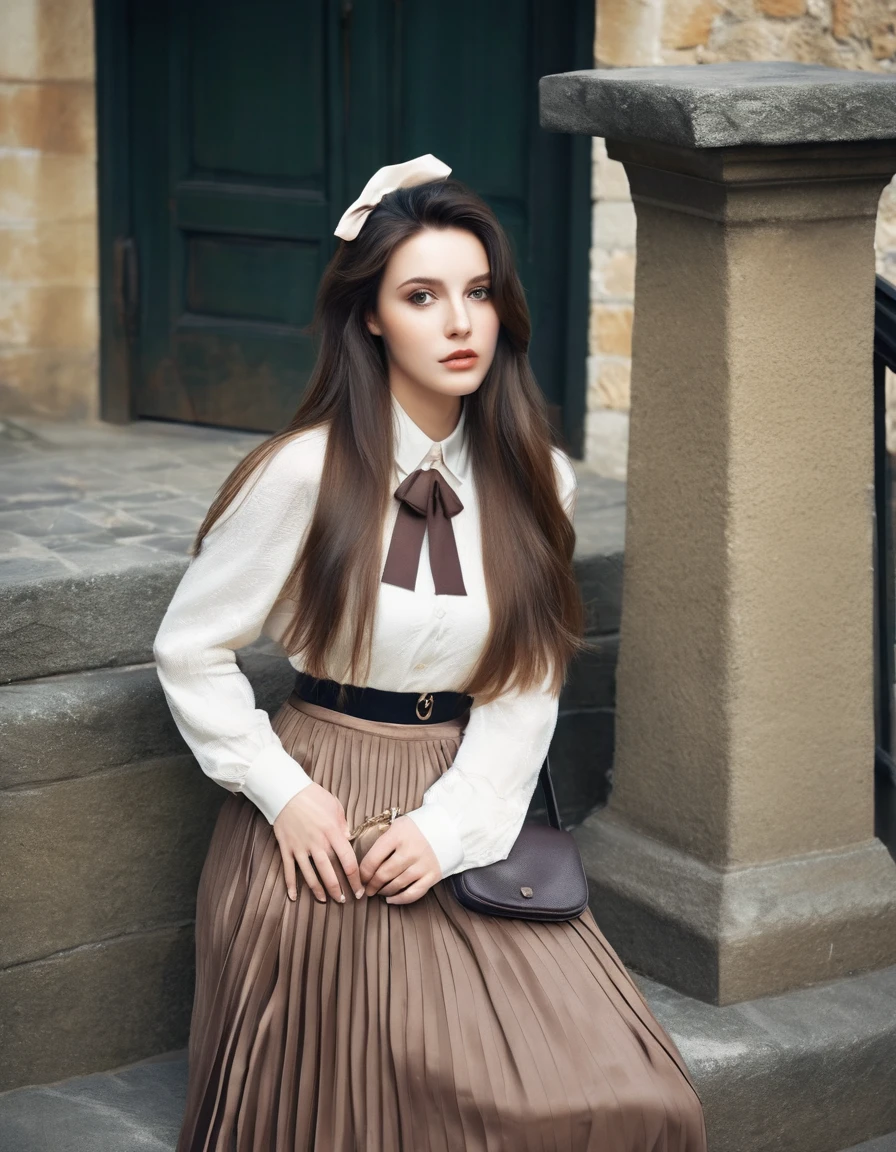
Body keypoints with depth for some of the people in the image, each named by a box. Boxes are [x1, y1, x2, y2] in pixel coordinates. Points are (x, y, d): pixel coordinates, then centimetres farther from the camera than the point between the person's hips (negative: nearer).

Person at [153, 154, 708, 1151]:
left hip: (465, 819, 3)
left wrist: (447, 824, -11)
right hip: (320, 831, -3)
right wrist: (283, 794, -9)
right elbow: (191, 651, -2)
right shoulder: (305, 473, -10)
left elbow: (527, 690, 2)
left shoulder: (533, 483, 2)